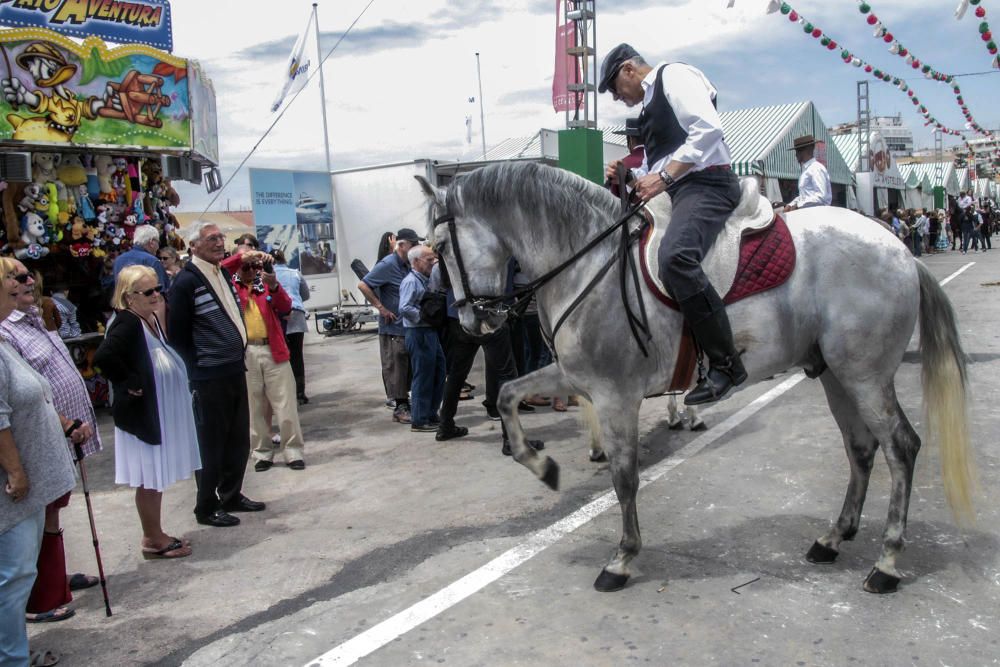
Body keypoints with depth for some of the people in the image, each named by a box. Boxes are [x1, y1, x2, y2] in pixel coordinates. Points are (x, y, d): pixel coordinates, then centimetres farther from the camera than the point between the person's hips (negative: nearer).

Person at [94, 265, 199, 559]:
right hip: (142, 412, -9)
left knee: (157, 478, 17)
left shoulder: (152, 320, 9)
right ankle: (153, 540, 17)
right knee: (149, 480, 4)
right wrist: (130, 383, -23)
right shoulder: (127, 323, -19)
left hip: (162, 412, 9)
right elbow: (103, 356, -35)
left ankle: (156, 535, 29)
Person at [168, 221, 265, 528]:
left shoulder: (224, 275, 13)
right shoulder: (186, 281, -12)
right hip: (209, 377, -8)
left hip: (235, 371, 8)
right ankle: (207, 507, 16)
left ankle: (231, 495, 29)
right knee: (211, 444, 2)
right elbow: (177, 334, -12)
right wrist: (195, 371, -13)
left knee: (239, 439, 15)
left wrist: (239, 356, 15)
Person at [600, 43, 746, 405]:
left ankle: (726, 363, -29)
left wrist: (664, 175, -21)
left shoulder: (674, 75, 0)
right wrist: (630, 177, 11)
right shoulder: (651, 102, 28)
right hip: (680, 192, 11)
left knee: (674, 256, -34)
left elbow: (708, 129, -17)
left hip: (706, 184, -11)